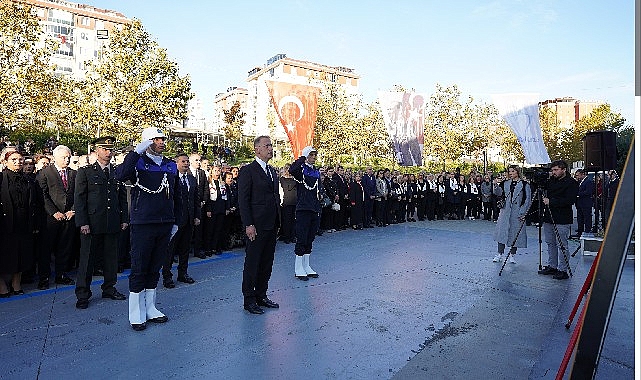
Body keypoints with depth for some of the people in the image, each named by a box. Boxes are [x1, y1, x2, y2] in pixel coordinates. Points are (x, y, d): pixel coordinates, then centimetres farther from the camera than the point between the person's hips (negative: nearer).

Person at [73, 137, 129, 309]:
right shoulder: (85, 172, 1)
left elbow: (123, 198, 14)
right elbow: (79, 199, -3)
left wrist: (124, 219, 8)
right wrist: (82, 223, -10)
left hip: (113, 223, 3)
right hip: (92, 223, -3)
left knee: (111, 257, 11)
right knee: (87, 258, 4)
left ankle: (109, 288, 26)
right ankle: (83, 294, 16)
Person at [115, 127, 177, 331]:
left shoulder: (171, 166, 12)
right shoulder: (138, 162, -3)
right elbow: (120, 175, -25)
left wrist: (175, 221, 15)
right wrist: (136, 152, -26)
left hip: (164, 225, 5)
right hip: (142, 224, -5)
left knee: (155, 268, 14)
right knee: (139, 269, 2)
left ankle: (150, 308, 27)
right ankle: (136, 314, 15)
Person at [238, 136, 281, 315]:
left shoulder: (272, 171, 15)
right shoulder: (247, 170, -8)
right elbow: (243, 200, -12)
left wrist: (277, 222, 13)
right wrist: (248, 225, -18)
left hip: (272, 225, 8)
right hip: (257, 226, -8)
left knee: (267, 262, 13)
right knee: (252, 262, 2)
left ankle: (261, 296, 26)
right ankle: (249, 300, 14)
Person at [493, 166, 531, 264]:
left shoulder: (524, 185, -1)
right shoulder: (505, 184, 10)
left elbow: (528, 200, -3)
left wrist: (523, 212, -8)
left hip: (517, 213, -3)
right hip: (505, 211, 3)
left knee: (515, 233, 3)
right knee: (501, 232, 0)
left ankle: (512, 255, 16)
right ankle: (500, 254, 9)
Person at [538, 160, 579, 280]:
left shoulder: (571, 183, -7)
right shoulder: (551, 180, 13)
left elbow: (569, 200, -18)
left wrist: (550, 201, -19)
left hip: (562, 220, -7)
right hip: (548, 217, 7)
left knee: (561, 245, -3)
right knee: (550, 243, 13)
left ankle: (562, 270, 4)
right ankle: (552, 266, 23)